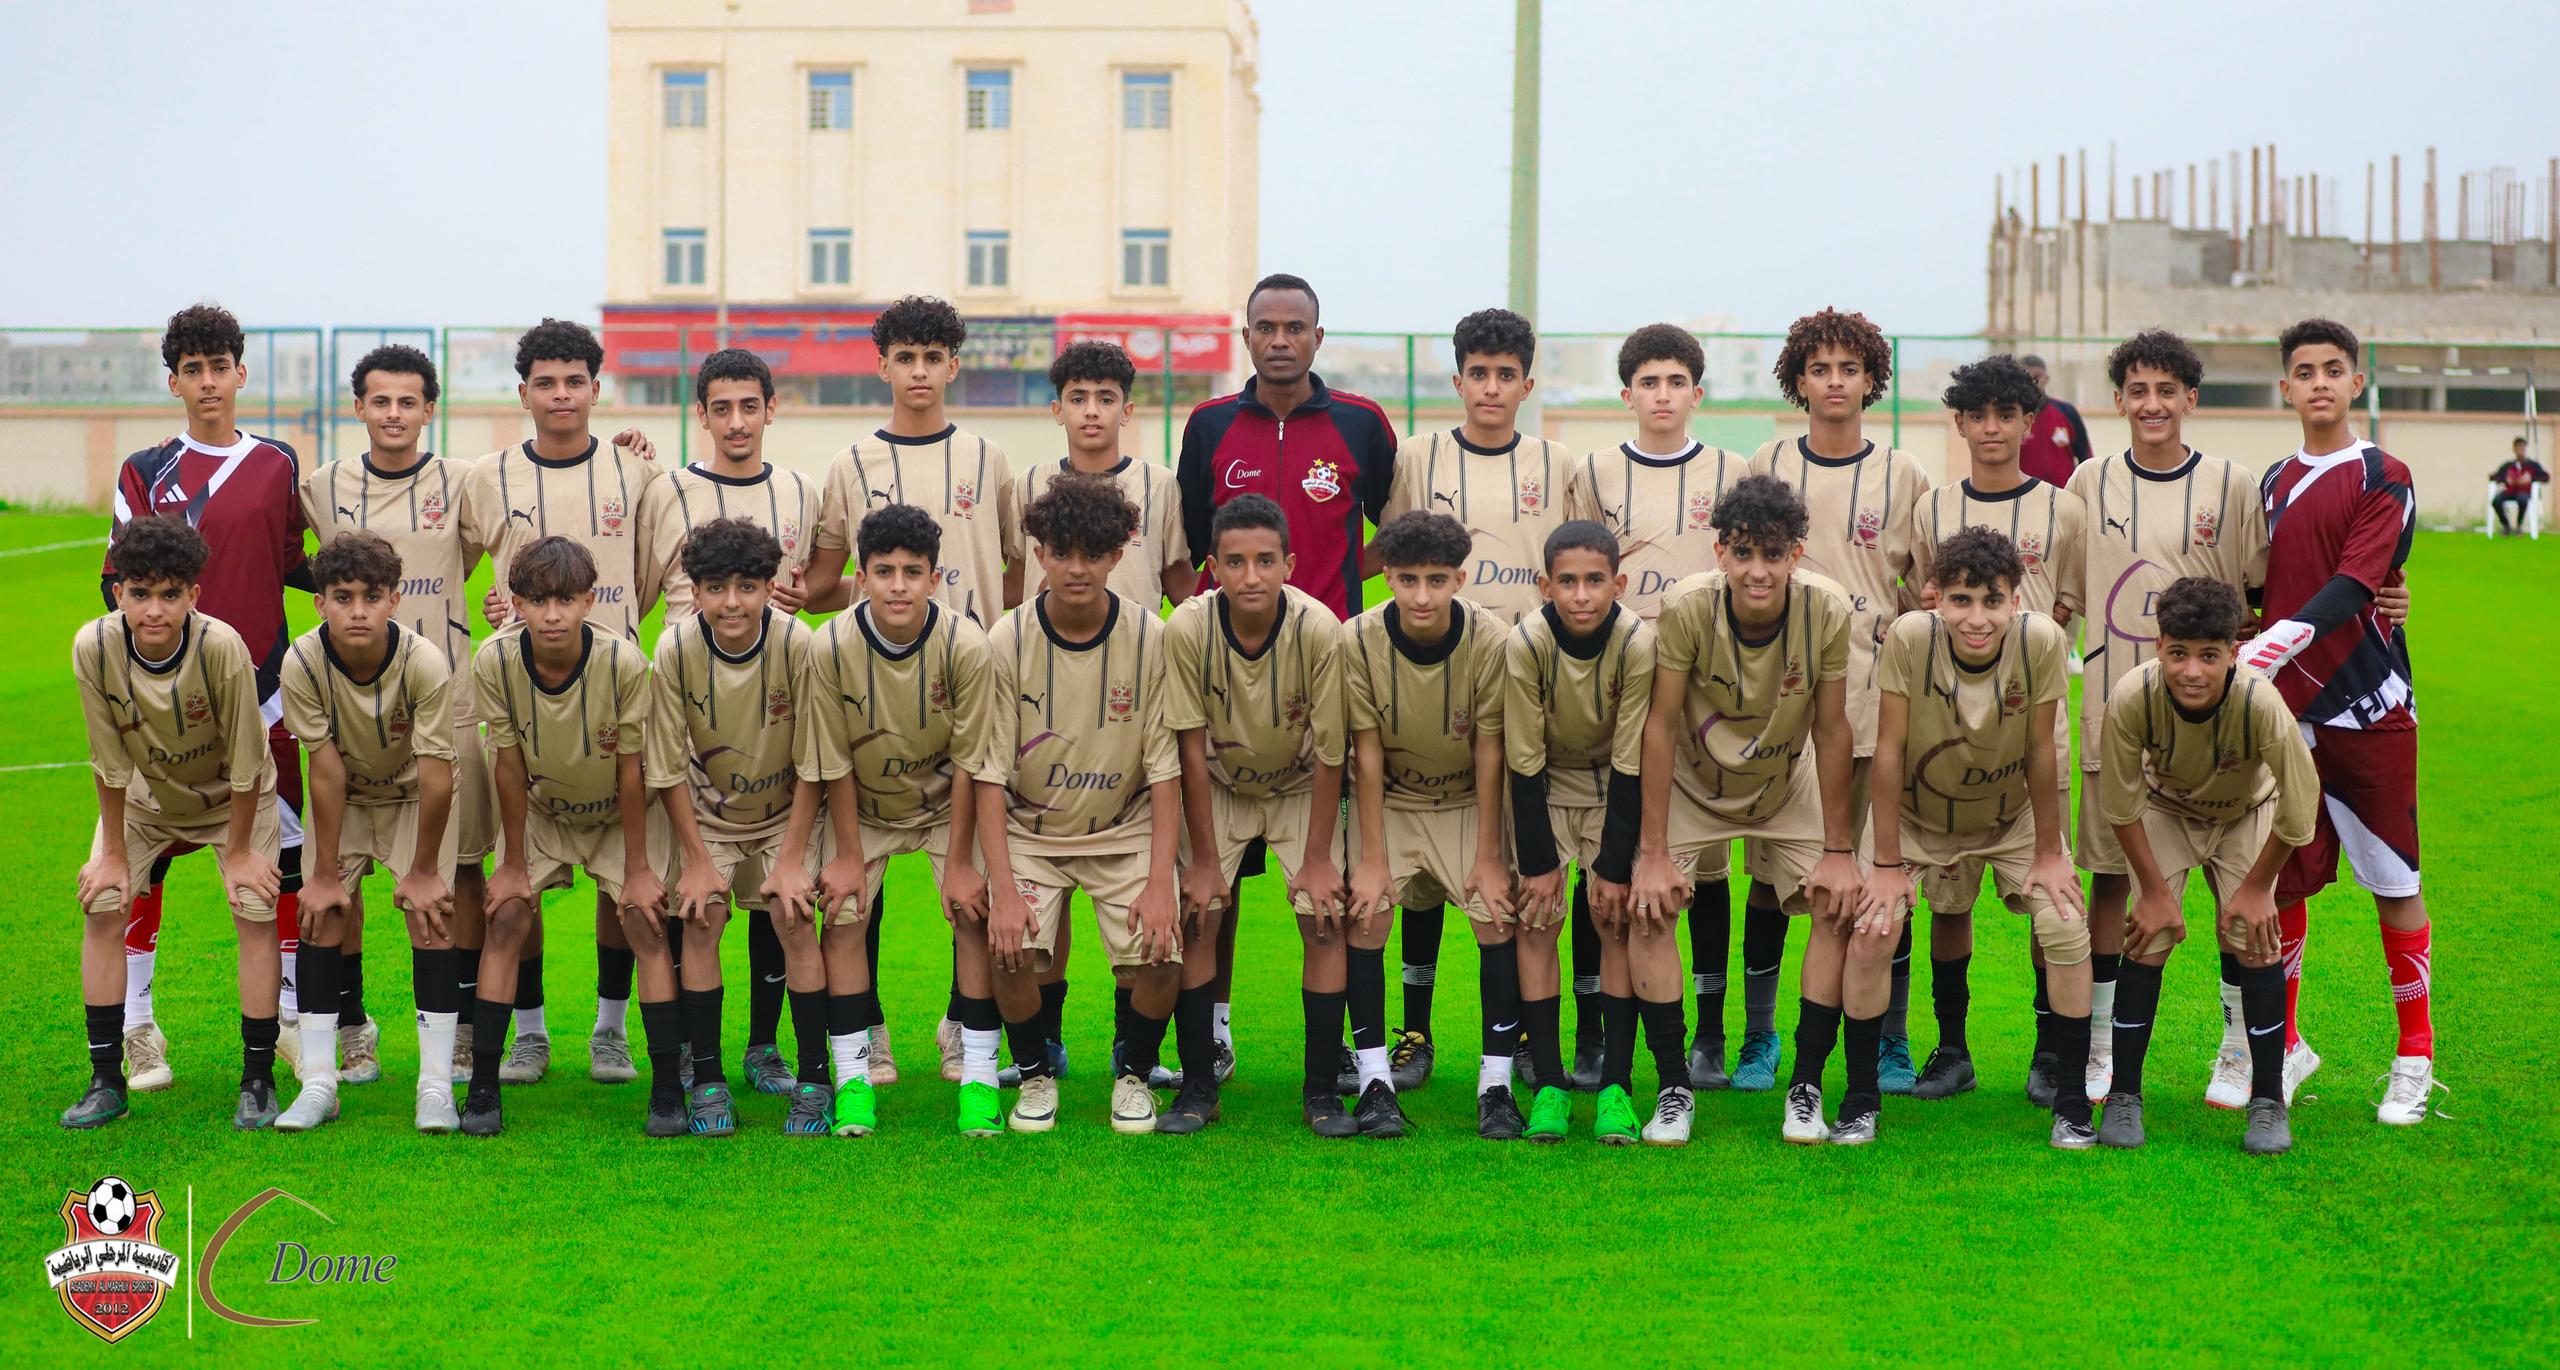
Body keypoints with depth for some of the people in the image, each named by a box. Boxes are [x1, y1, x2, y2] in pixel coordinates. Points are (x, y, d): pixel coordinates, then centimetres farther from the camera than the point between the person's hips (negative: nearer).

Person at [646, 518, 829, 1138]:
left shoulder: (798, 645, -24)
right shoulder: (675, 649, -21)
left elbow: (810, 766, -15)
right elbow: (669, 768, -12)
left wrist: (792, 859, -15)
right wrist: (697, 860, -12)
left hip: (785, 811, -1)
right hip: (705, 812, 1)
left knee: (793, 919, -15)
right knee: (699, 920, -14)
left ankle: (813, 1079, -4)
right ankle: (707, 1081, -4)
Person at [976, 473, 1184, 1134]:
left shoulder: (1151, 639, -12)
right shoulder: (1007, 640, -13)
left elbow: (1165, 769, -8)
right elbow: (991, 775, -12)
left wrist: (1160, 882, -17)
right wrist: (1004, 891, -20)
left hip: (1126, 830, 0)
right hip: (1029, 829, 0)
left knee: (1159, 956, -20)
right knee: (1012, 951, -24)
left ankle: (1133, 1072, 11)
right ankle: (1035, 1074, 6)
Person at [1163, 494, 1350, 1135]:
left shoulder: (1320, 630, -29)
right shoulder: (1186, 629, -27)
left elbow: (1329, 754, -20)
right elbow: (1192, 748, -18)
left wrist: (1317, 859, -16)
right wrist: (1204, 860, -15)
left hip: (1301, 787, 0)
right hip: (1218, 787, 1)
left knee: (1325, 920, -12)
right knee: (1194, 918, -12)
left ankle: (1321, 1088, 1)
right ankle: (1198, 1083, 1)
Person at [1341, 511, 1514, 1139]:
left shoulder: (1489, 640, -22)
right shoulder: (1360, 639, -21)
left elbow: (1489, 750, -14)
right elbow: (1366, 750, -15)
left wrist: (1488, 857, -12)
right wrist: (1371, 858, -16)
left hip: (1468, 798, 0)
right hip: (1386, 797, 0)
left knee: (1499, 916, -14)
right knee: (1366, 914, -17)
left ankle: (1496, 1084, -3)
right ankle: (1374, 1081, -7)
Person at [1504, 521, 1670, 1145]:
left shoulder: (1638, 643, -26)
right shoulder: (1526, 644, -26)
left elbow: (1631, 763, -19)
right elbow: (1524, 761, -17)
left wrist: (1615, 866, -16)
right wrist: (1538, 861, -14)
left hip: (1615, 785, 0)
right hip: (1545, 784, 0)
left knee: (1617, 918, -10)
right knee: (1536, 918, -8)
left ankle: (1615, 1084, -4)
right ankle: (1548, 1083, -2)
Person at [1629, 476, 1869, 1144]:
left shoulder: (1827, 610, -26)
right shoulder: (1687, 608, -29)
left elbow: (1831, 731, -14)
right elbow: (1660, 725, -20)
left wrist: (1838, 850, -10)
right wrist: (1652, 853, -20)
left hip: (1787, 788, 1)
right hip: (1693, 785, -1)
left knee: (1841, 907, -10)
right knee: (1648, 906, -16)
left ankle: (1806, 1085, 4)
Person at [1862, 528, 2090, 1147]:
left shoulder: (2042, 642, -28)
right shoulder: (1908, 639, -30)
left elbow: (2041, 751, -16)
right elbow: (1888, 750, -21)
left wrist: (2049, 853, -8)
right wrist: (1887, 864, -16)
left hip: (2015, 815, 0)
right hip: (1919, 814, 0)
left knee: (2066, 929, -15)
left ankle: (2071, 1100, 1)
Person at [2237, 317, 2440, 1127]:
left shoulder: (2383, 479, -5)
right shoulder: (2273, 484, 13)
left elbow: (2348, 589, -17)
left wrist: (2263, 651, -28)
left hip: (2370, 714, -4)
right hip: (2288, 712, 4)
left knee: (2394, 884, 3)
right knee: (2283, 883, 6)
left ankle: (2415, 1056, 15)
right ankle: (2284, 1043, 19)